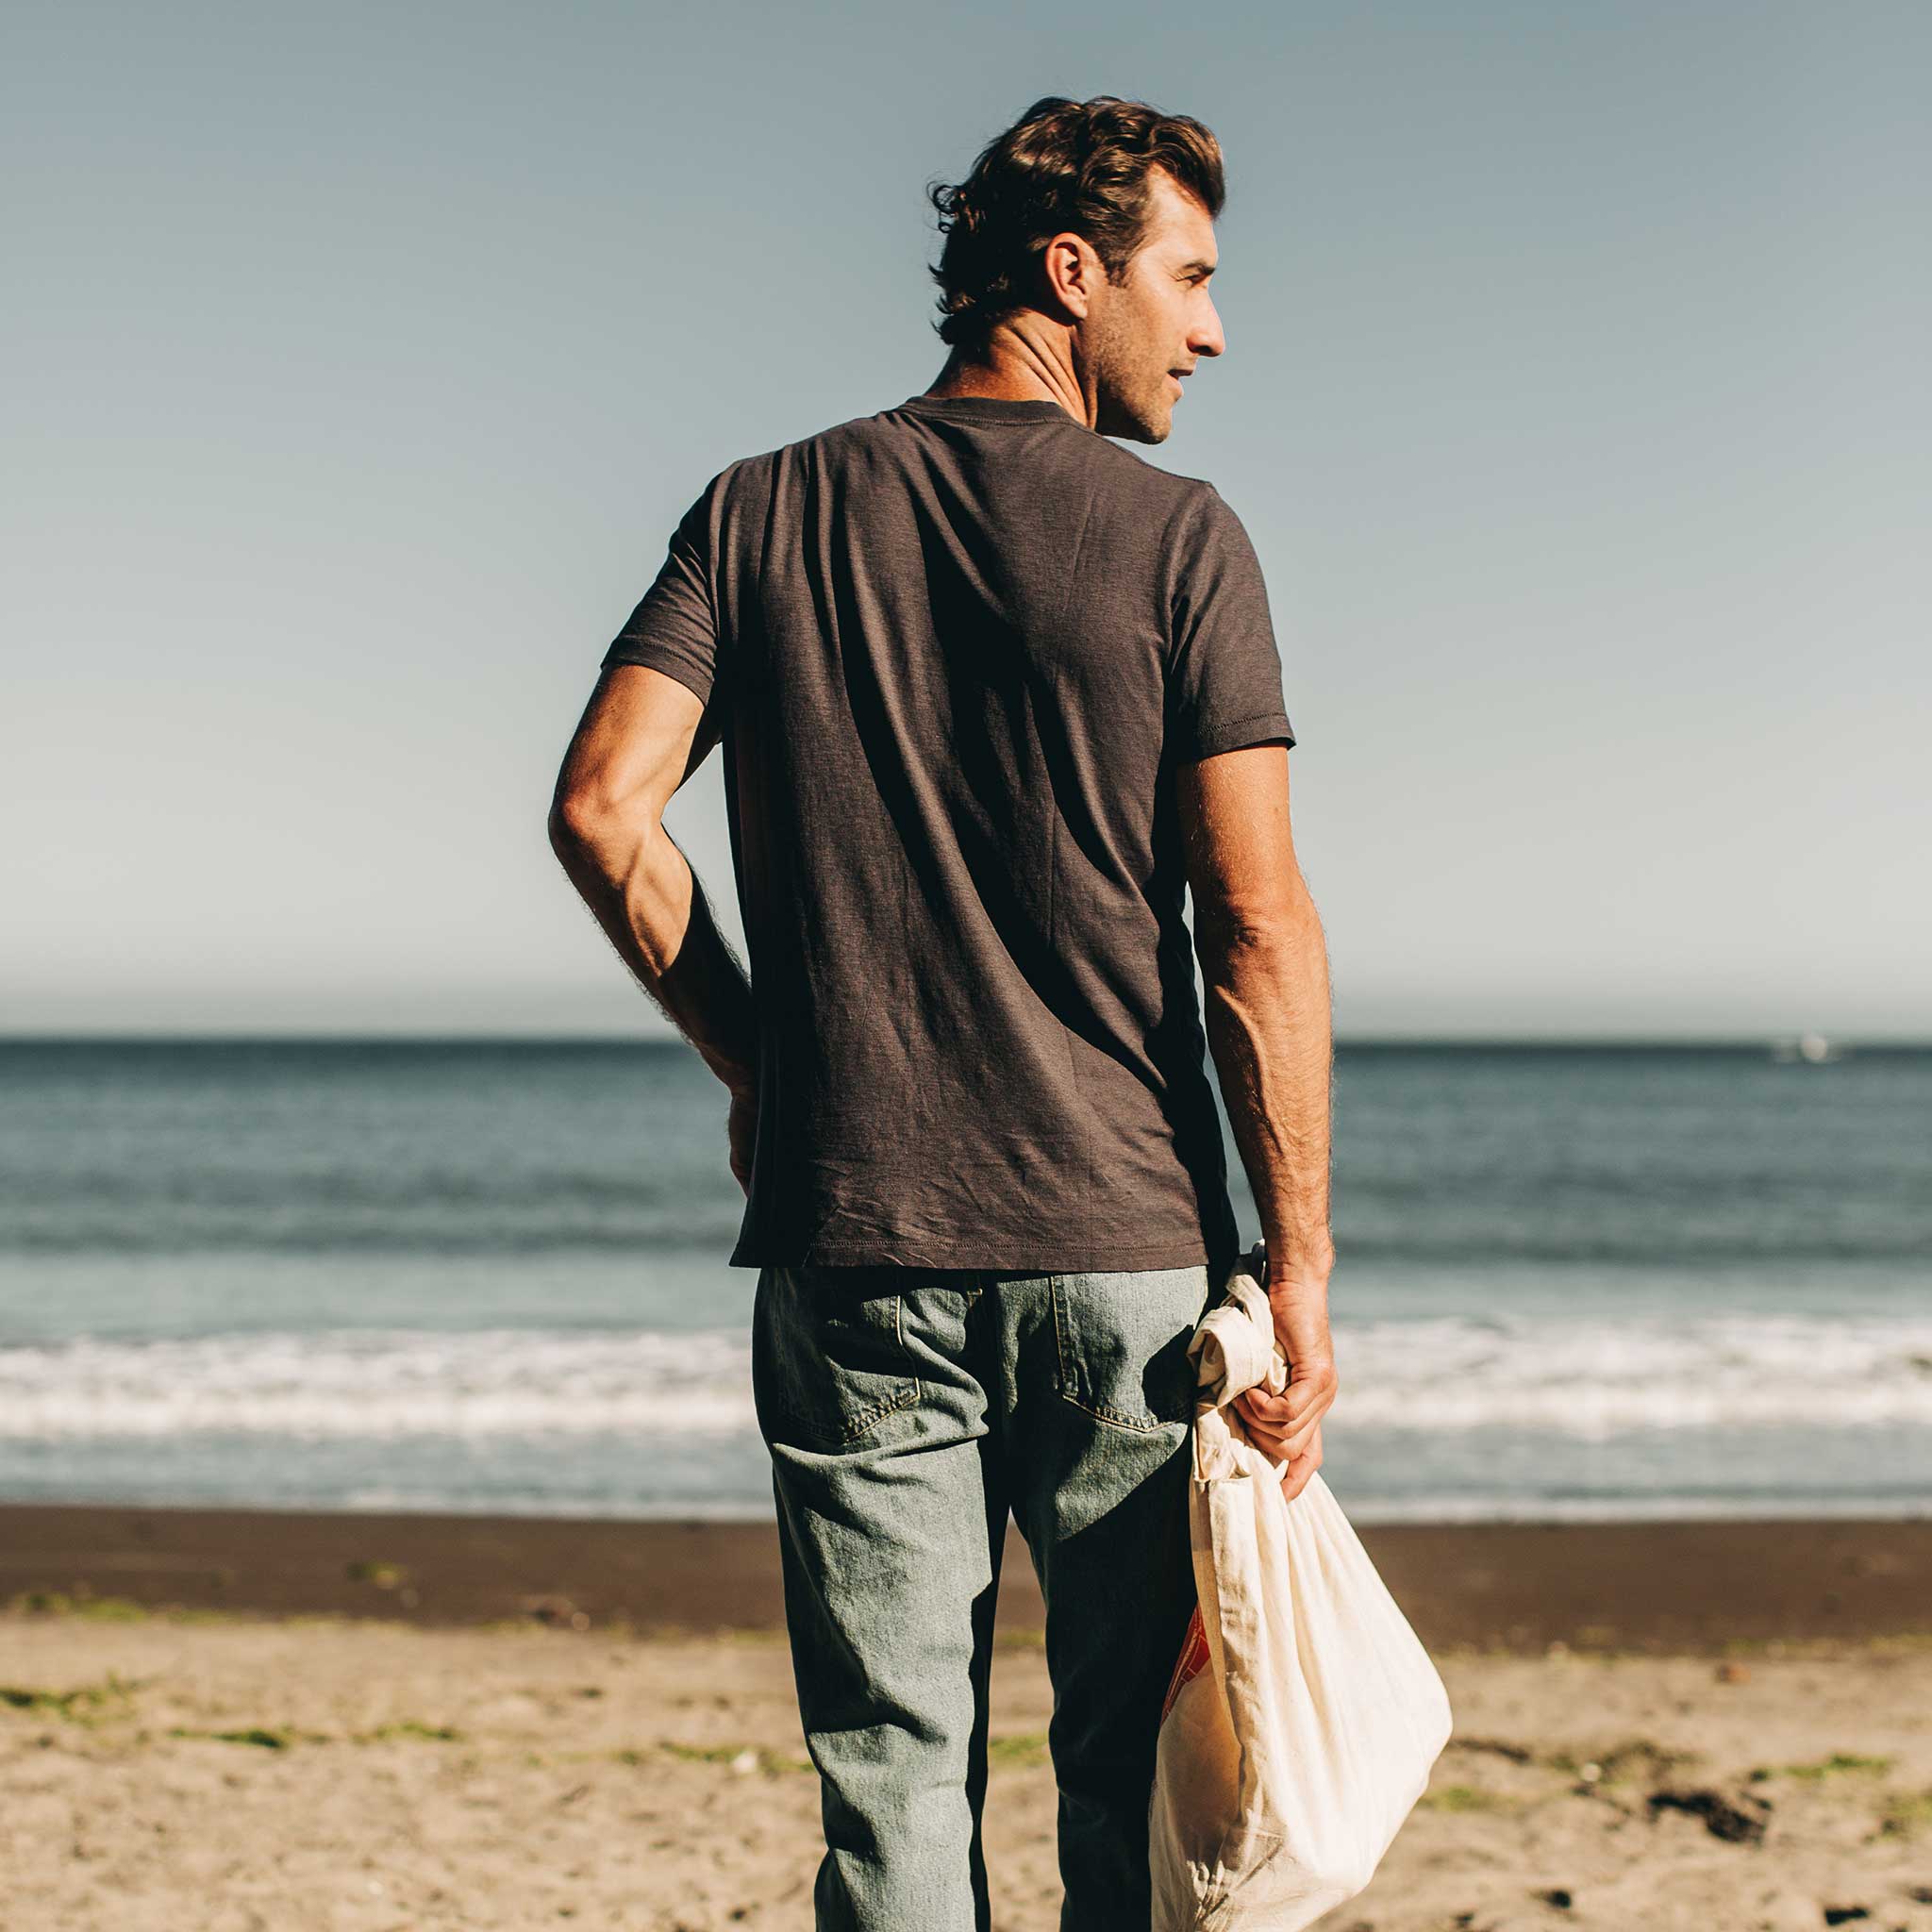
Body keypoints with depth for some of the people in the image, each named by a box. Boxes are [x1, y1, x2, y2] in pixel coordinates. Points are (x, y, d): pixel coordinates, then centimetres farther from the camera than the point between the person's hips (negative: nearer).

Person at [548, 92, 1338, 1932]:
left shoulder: (765, 510, 6)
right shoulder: (1177, 539, -3)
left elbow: (599, 805, -4)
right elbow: (1258, 926, -8)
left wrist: (749, 1059, 8)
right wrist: (1300, 1264, -4)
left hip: (850, 1249, 3)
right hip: (1125, 1247, -2)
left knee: (895, 1783, 7)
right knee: (1135, 1780, 9)